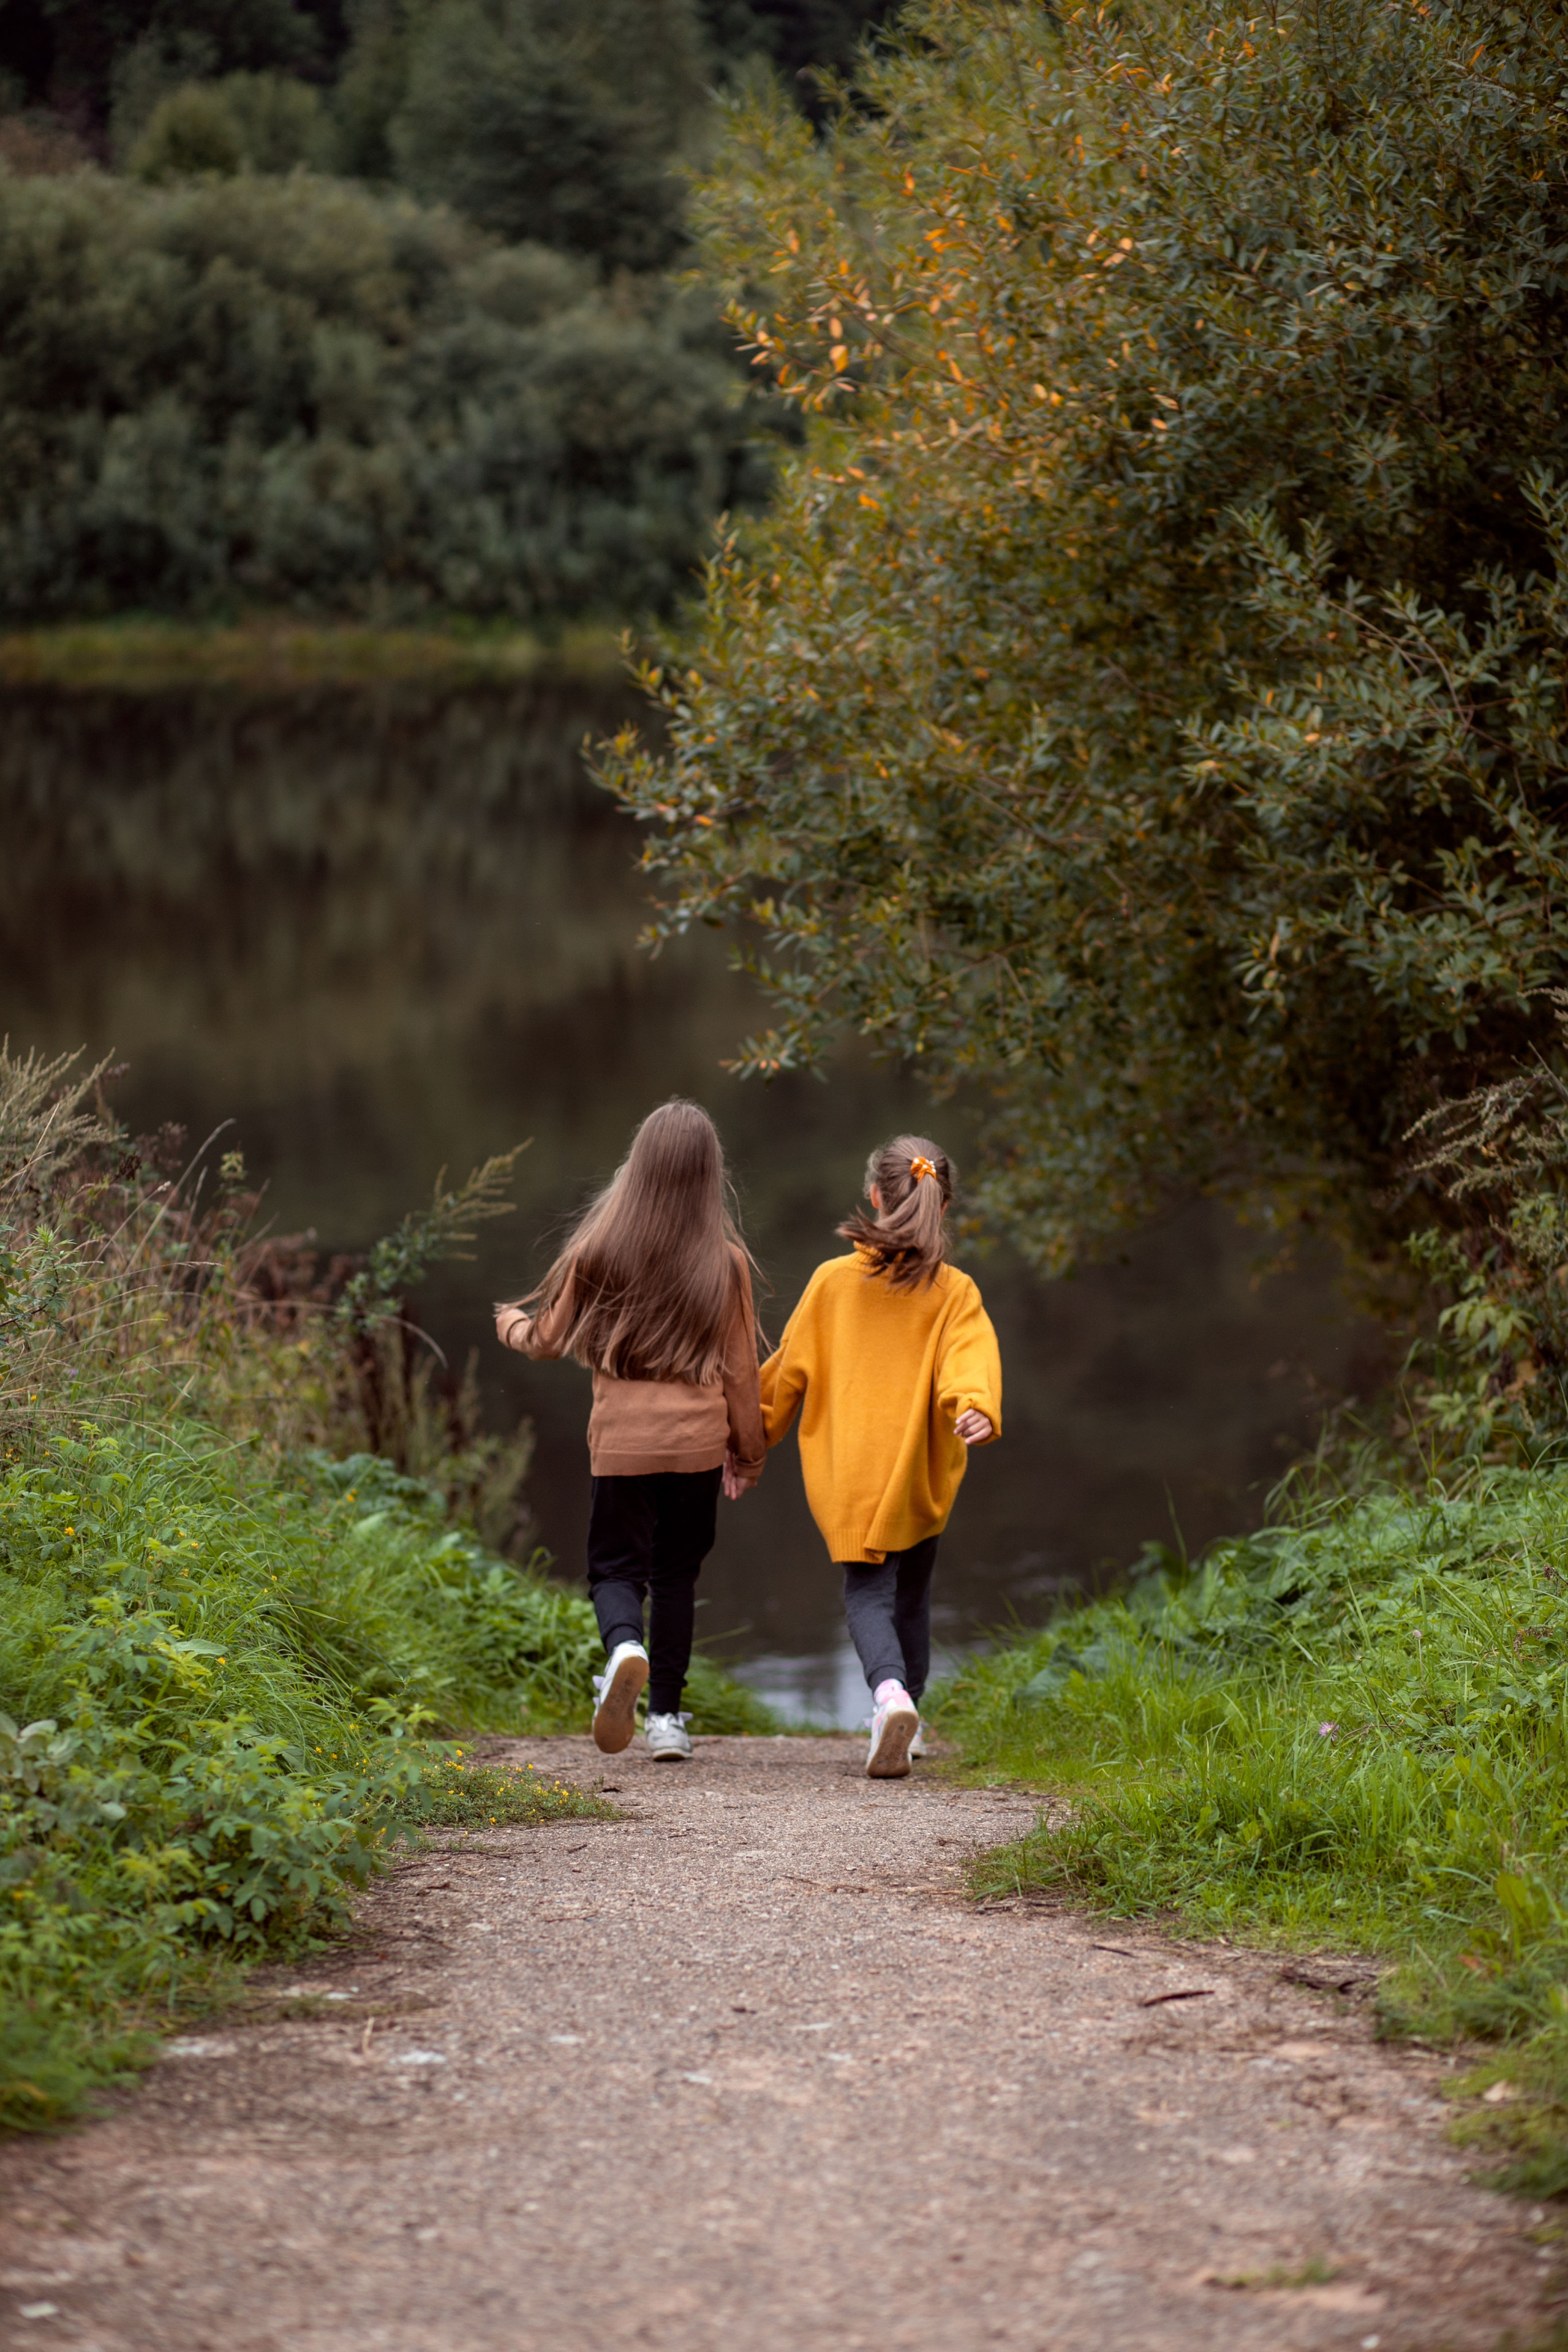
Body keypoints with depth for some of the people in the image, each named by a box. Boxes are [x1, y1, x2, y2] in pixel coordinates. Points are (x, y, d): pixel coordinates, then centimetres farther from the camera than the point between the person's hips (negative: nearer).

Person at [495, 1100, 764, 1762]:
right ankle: (666, 1716, 14)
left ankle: (626, 1646, -25)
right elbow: (740, 1371, 3)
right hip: (697, 1441, 1)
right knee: (676, 1573, 14)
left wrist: (512, 1325, 30)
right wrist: (748, 1452, 17)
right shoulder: (725, 1260, -4)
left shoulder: (600, 1249, -5)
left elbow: (550, 1338, 6)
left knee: (616, 1568, 8)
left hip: (620, 1440, -1)